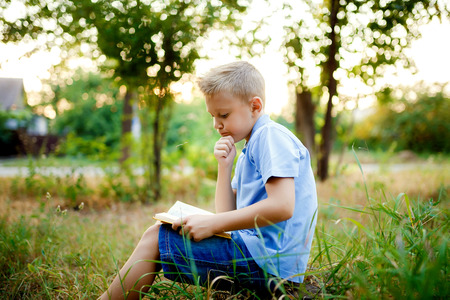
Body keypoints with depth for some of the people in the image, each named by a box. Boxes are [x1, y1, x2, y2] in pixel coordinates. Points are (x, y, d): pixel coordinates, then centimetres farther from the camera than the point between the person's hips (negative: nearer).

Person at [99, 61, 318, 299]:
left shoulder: (272, 136, -9)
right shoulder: (247, 154, 21)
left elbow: (282, 207, -23)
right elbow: (228, 214, 18)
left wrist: (211, 224, -19)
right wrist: (224, 167, 5)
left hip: (266, 260, -10)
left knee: (155, 238, -9)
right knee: (161, 233, 16)